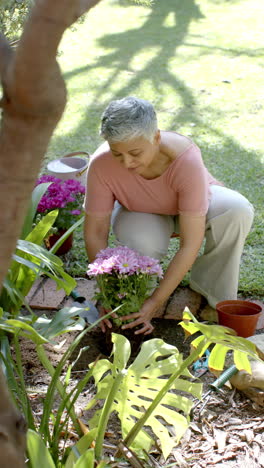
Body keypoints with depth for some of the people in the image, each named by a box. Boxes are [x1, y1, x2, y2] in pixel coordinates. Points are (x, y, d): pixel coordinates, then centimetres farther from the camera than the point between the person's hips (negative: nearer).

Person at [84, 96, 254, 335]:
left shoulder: (187, 160, -39)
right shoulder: (102, 164, -33)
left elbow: (190, 243, -37)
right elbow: (96, 232, -24)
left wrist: (156, 302, -40)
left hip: (191, 203, 0)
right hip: (143, 213, 0)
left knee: (238, 210, -33)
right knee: (142, 244, -37)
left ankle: (209, 282, -7)